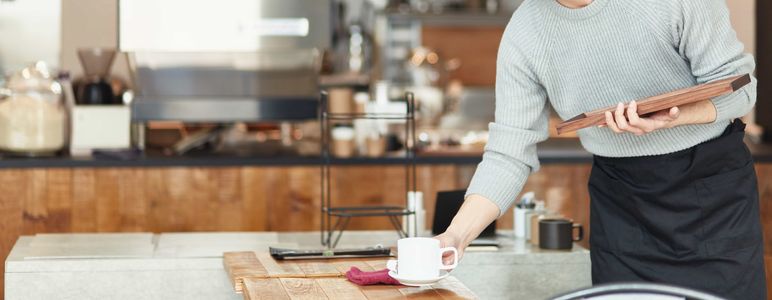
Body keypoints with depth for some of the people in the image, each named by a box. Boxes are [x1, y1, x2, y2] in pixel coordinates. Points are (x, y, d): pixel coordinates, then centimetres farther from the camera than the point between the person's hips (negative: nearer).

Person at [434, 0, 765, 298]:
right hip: (621, 203, 2)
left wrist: (663, 119, -31)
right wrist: (457, 235, -21)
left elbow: (735, 84, -12)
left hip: (714, 188, -2)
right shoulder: (523, 35, -10)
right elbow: (508, 155, -8)